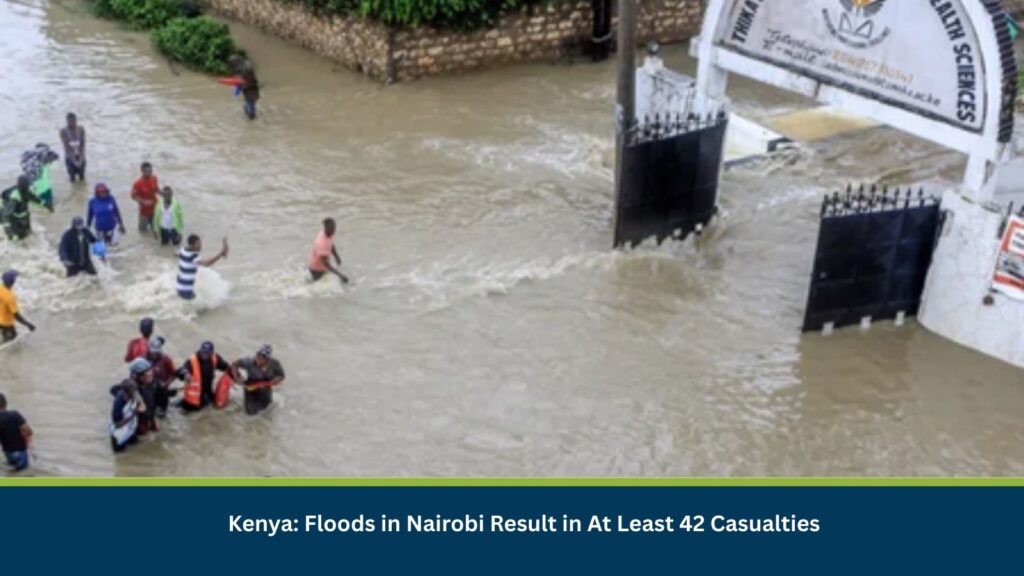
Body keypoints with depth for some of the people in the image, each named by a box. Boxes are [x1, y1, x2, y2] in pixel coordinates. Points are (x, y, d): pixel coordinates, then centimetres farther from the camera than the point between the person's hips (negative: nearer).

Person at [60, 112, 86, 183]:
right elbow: (66, 146, -18)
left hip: (80, 157, 1)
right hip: (70, 158, -1)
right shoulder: (63, 131, -16)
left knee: (82, 178, 12)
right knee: (72, 177, 7)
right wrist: (74, 160, -22)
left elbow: (83, 144, -11)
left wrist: (81, 158, -20)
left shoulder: (81, 129, -11)